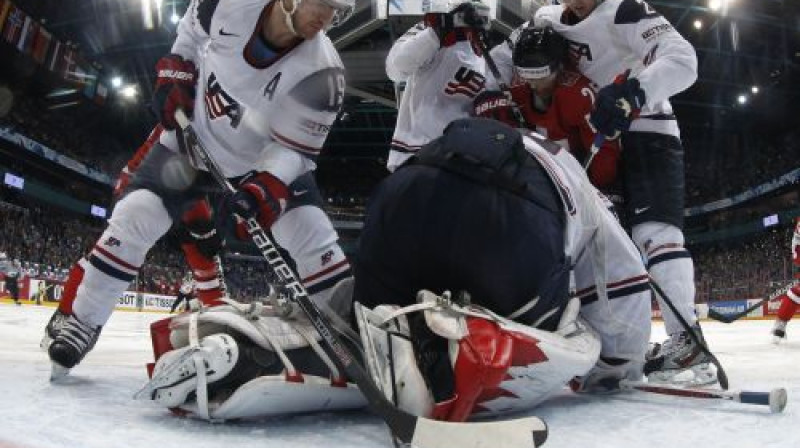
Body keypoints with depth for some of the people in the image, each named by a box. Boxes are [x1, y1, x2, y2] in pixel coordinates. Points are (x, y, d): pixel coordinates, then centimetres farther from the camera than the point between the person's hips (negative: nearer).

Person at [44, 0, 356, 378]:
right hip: (193, 138, 1)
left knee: (311, 233, -15)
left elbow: (296, 148, -22)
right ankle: (83, 322, 10)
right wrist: (174, 73, -6)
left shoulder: (321, 71, -26)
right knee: (134, 216, -9)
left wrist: (265, 188, -38)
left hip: (268, 161, -1)